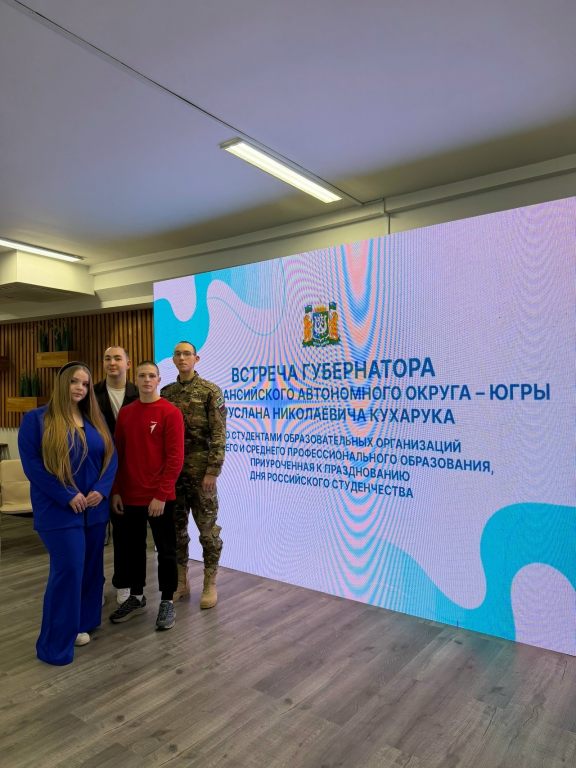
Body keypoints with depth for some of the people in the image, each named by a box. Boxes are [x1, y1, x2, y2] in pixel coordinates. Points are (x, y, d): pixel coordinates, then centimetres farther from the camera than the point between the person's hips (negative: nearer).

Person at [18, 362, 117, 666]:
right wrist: (67, 497, -16)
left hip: (95, 509, 6)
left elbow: (110, 457, 7)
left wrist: (101, 490, -10)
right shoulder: (36, 419, -6)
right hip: (59, 510, -5)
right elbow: (32, 464, -11)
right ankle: (55, 644, 8)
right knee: (68, 570, -7)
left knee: (90, 569, 12)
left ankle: (79, 624, 30)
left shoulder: (95, 420, 9)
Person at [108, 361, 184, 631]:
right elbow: (118, 455, 10)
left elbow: (175, 458, -13)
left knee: (166, 550, 8)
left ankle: (167, 602, 23)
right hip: (130, 496, 5)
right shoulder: (125, 413, 7)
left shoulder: (170, 413, -9)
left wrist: (161, 494, -17)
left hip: (160, 498, -5)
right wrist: (116, 491, 5)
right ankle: (136, 597, 34)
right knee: (132, 548, 16)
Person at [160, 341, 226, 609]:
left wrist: (213, 470, -16)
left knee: (207, 527, 4)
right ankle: (181, 581, 26)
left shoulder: (210, 391, -6)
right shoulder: (166, 392, 10)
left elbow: (218, 433, -11)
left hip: (200, 468, -5)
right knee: (176, 526, 12)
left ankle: (210, 584, 18)